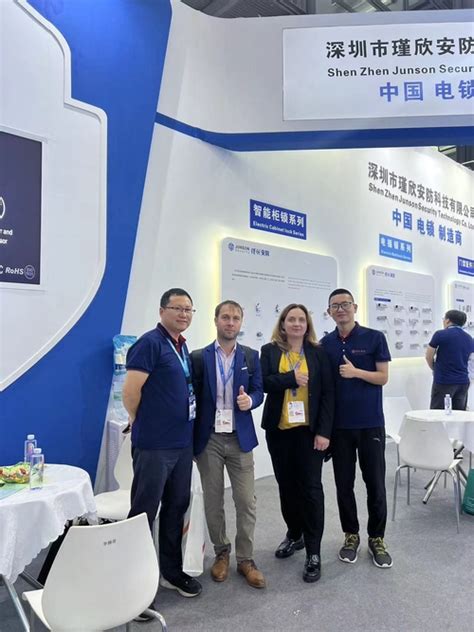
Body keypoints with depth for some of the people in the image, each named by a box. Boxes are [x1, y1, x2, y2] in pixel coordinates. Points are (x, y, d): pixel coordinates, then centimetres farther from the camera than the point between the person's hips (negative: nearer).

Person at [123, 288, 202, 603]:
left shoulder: (182, 346, 12)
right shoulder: (150, 342, -14)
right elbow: (130, 391, -18)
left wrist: (181, 427, 15)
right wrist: (146, 425, -3)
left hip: (183, 443, 8)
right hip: (154, 445, -8)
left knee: (177, 508, 18)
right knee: (143, 512, 4)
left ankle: (172, 571, 33)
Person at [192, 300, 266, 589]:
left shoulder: (251, 356, 4)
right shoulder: (199, 357, -1)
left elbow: (258, 392, 5)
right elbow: (193, 397, 0)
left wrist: (250, 400, -18)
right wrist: (193, 437, -5)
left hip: (240, 438, 1)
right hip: (208, 439, 0)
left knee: (246, 502, 4)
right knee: (213, 501, 11)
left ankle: (245, 558, 21)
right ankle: (221, 553, 31)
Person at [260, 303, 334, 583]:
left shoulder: (319, 352, 1)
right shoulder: (269, 351, 4)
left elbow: (328, 393, -2)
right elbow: (263, 382, -8)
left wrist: (324, 431, -9)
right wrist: (292, 378, -19)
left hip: (309, 430, -2)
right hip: (279, 431, 2)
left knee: (311, 487, -1)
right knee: (286, 485, 13)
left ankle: (314, 551, 11)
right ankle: (295, 535, 34)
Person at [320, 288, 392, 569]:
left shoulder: (375, 338, -4)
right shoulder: (325, 344, 4)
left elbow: (383, 377, -5)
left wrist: (356, 372, -21)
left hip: (370, 422, -2)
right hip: (339, 424, 2)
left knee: (375, 483, 6)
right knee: (344, 483, 10)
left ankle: (377, 538, 24)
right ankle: (351, 535, 28)